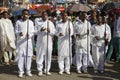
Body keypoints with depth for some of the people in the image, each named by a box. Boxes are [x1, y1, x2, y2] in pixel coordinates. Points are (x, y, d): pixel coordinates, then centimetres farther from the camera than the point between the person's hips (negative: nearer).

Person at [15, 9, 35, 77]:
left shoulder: (31, 22, 7)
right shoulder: (18, 22, 5)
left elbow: (32, 32, 4)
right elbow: (16, 31, 5)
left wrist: (29, 35, -18)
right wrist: (19, 33, -18)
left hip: (28, 41, 1)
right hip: (20, 41, -1)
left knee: (28, 56, 1)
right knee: (20, 56, -1)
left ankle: (28, 71, 13)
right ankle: (21, 71, 7)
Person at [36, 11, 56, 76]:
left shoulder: (50, 23, 12)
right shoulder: (38, 23, 8)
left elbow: (54, 32, 7)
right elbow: (35, 32, 1)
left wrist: (50, 31, -13)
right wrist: (40, 30, -18)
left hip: (48, 42, 1)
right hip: (40, 42, -1)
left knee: (48, 56, 3)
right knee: (40, 56, -2)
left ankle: (47, 70, 13)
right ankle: (40, 70, 6)